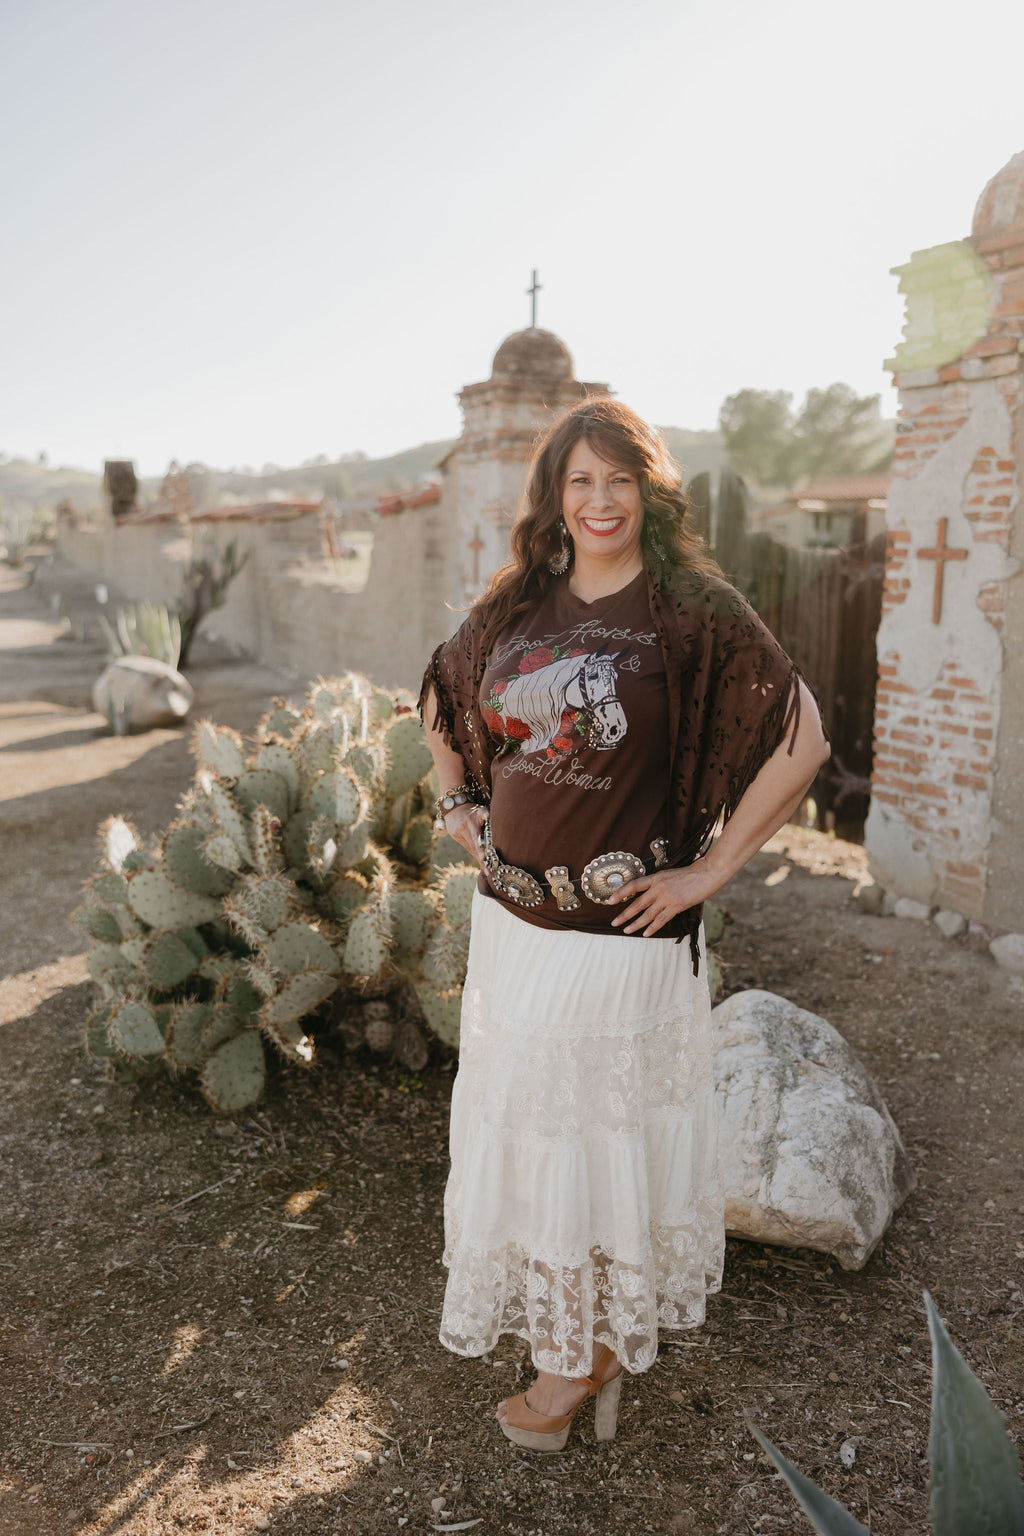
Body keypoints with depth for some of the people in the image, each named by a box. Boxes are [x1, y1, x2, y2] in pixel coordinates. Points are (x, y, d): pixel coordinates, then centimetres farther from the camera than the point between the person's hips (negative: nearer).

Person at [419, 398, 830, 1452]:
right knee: (517, 1124, 20)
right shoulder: (517, 607, 4)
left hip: (622, 929, -5)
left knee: (600, 1135, 11)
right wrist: (458, 806, 9)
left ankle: (588, 1351, 35)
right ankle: (560, 1323, 46)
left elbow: (803, 740, -16)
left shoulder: (694, 612, -12)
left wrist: (711, 868, -14)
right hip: (510, 917, 6)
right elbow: (440, 701, 21)